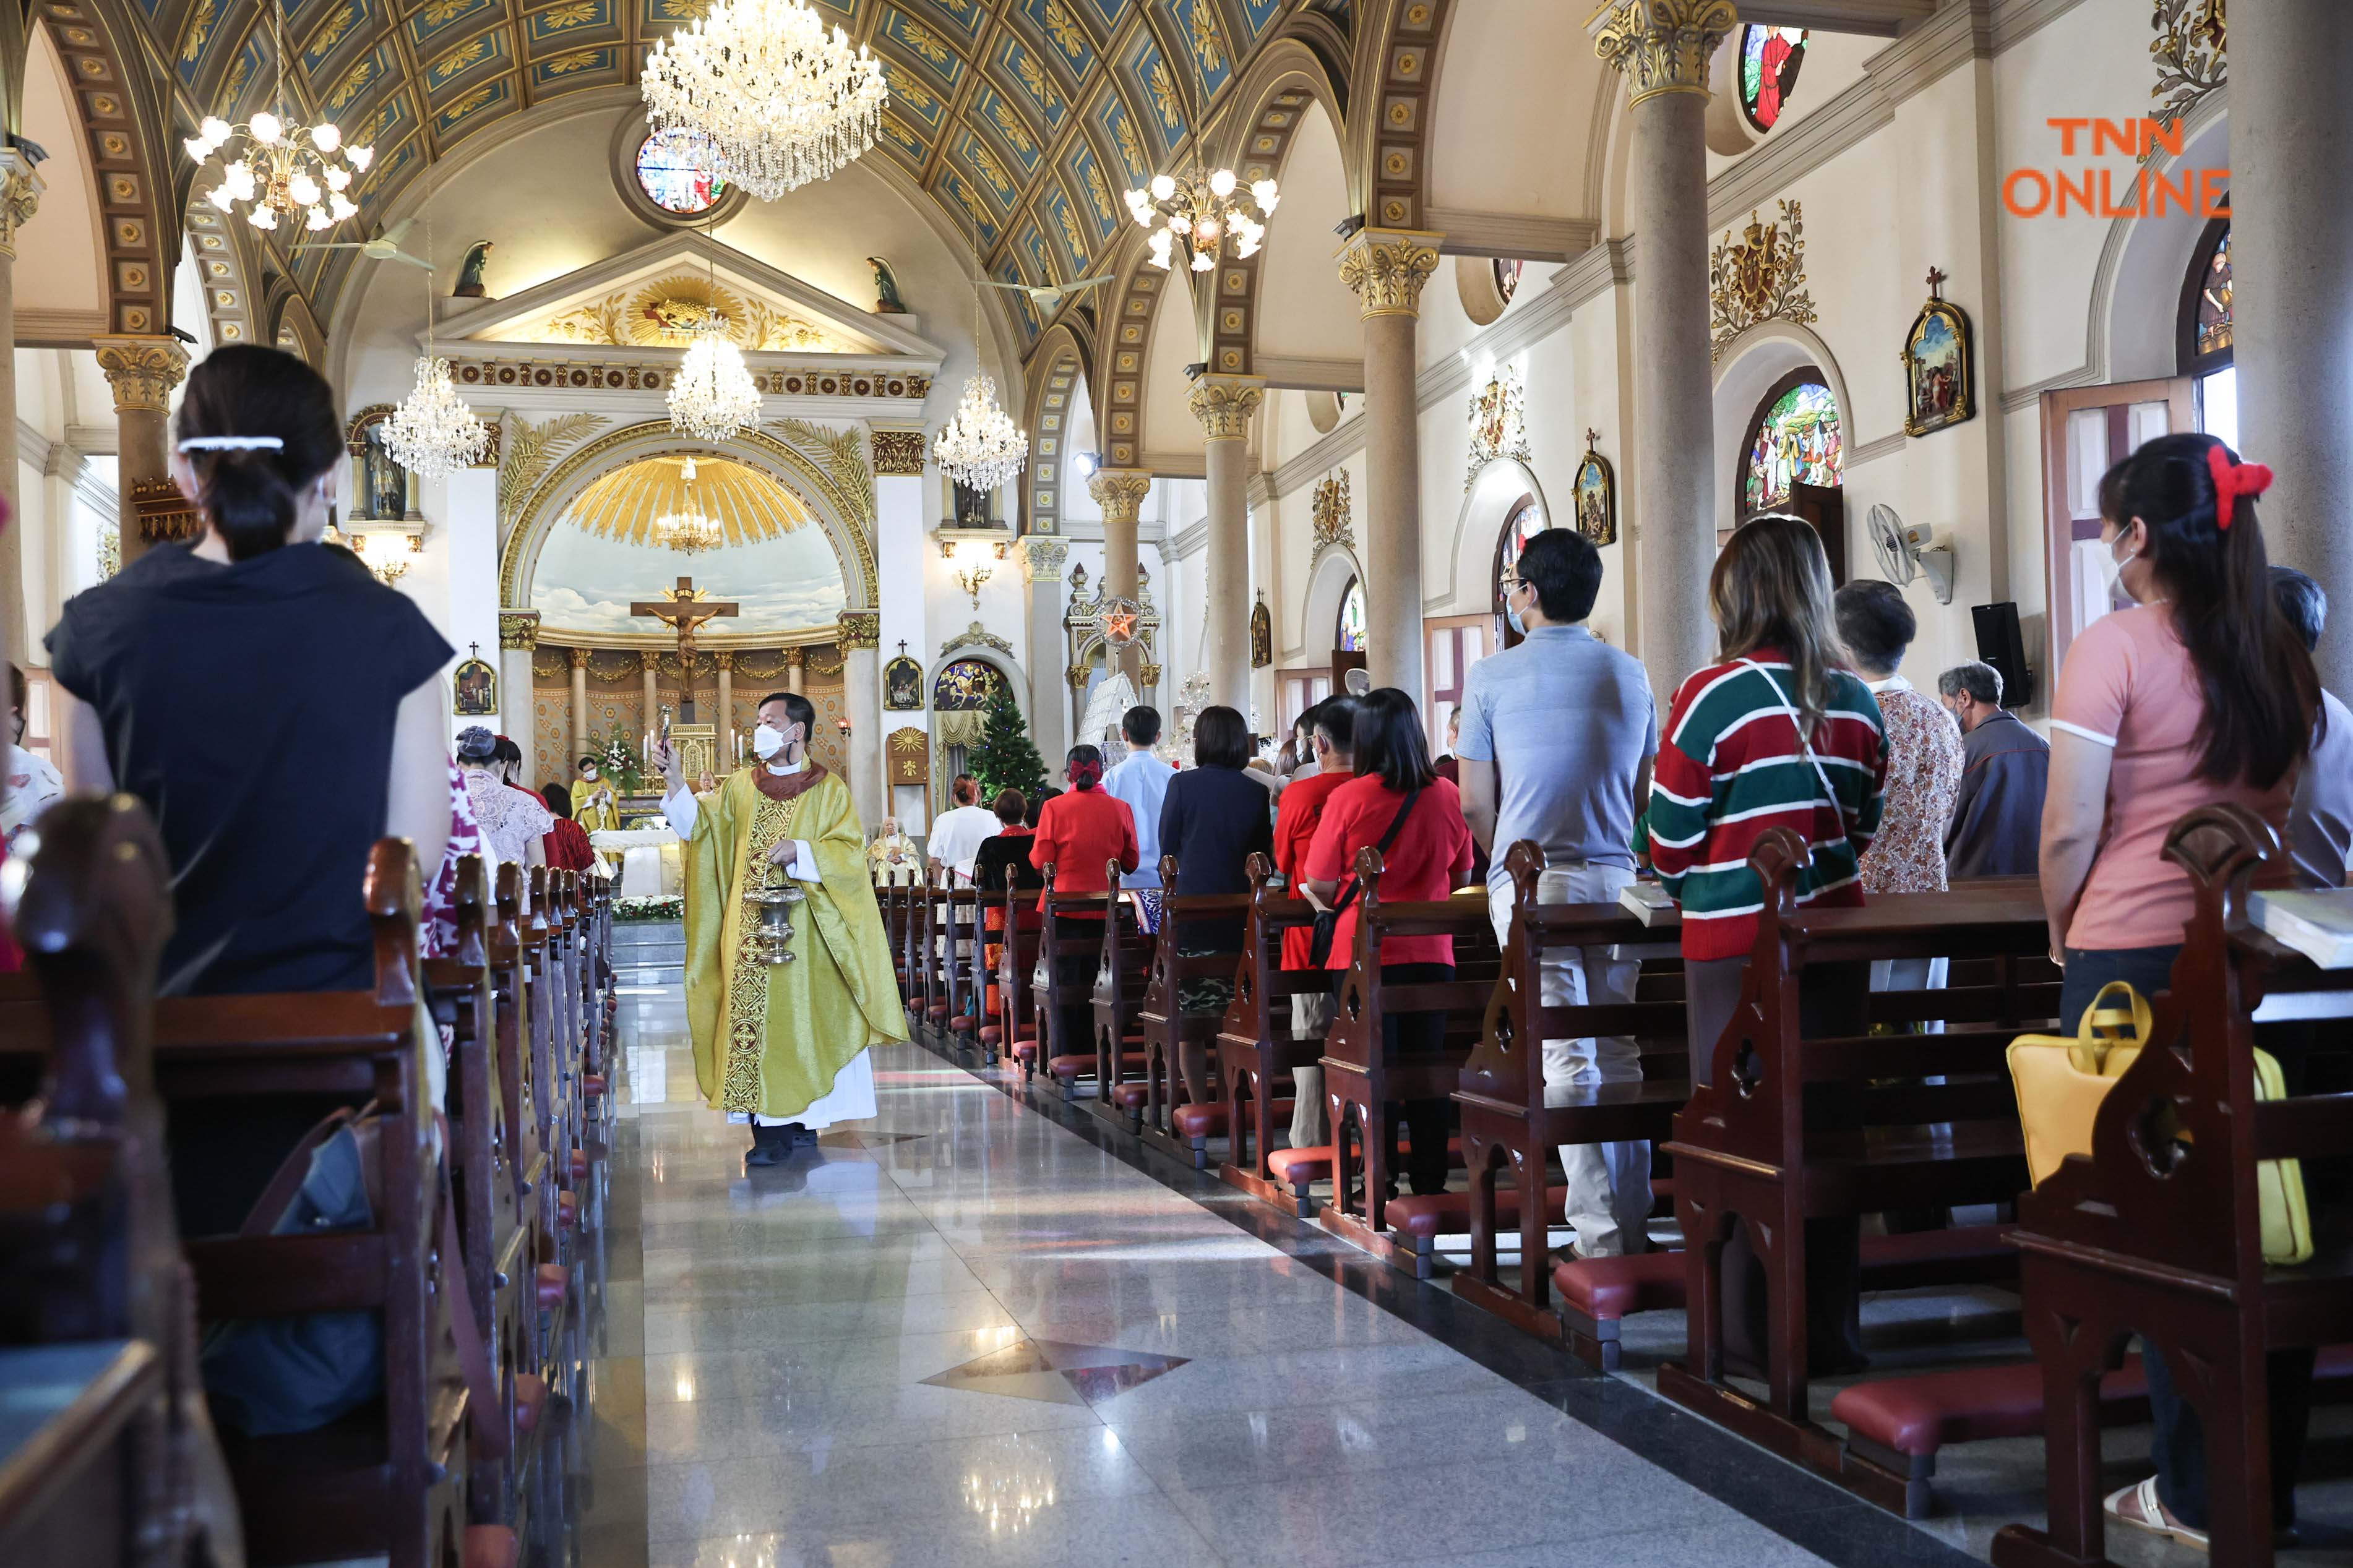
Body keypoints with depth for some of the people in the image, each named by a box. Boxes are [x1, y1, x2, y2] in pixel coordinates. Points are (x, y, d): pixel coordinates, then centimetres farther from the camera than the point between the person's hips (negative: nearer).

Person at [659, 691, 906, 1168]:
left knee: (803, 1014, -1)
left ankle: (802, 1117, 9)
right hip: (750, 927, 2)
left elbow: (850, 849, -4)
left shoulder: (828, 789, 3)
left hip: (803, 928, -2)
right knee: (756, 1013, -4)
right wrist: (676, 781, -9)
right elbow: (701, 827, 2)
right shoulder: (741, 786, 13)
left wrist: (801, 851, -18)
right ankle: (771, 1125, -2)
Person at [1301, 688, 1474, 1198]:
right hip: (1431, 953, 3)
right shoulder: (1448, 796, -1)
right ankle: (1430, 1180, 17)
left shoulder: (1349, 798, -12)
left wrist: (1340, 901, 14)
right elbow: (1462, 877, 12)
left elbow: (1320, 887, -7)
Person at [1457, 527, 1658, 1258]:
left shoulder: (1491, 676, -3)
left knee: (1565, 1056, -4)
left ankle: (1600, 1236, -5)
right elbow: (1645, 793, 14)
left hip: (1532, 882, -4)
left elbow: (1476, 805, 0)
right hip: (1616, 879, 4)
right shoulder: (1630, 674, 9)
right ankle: (1635, 1229, 16)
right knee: (1619, 1052, 10)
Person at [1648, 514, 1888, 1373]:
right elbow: (1862, 828, 11)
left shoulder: (1713, 694, -11)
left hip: (1735, 946, -4)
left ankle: (1757, 1333, 12)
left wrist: (1692, 888, 12)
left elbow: (1670, 841, -7)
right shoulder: (1857, 702, 3)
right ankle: (1831, 1327, 19)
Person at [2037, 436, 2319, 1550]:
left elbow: (2071, 830, -12)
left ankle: (2197, 1495, 13)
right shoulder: (2279, 653, 9)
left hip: (2132, 957, -6)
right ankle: (2271, 1483, 23)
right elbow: (2286, 809, 16)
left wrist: (2061, 927, 4)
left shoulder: (2114, 646, -10)